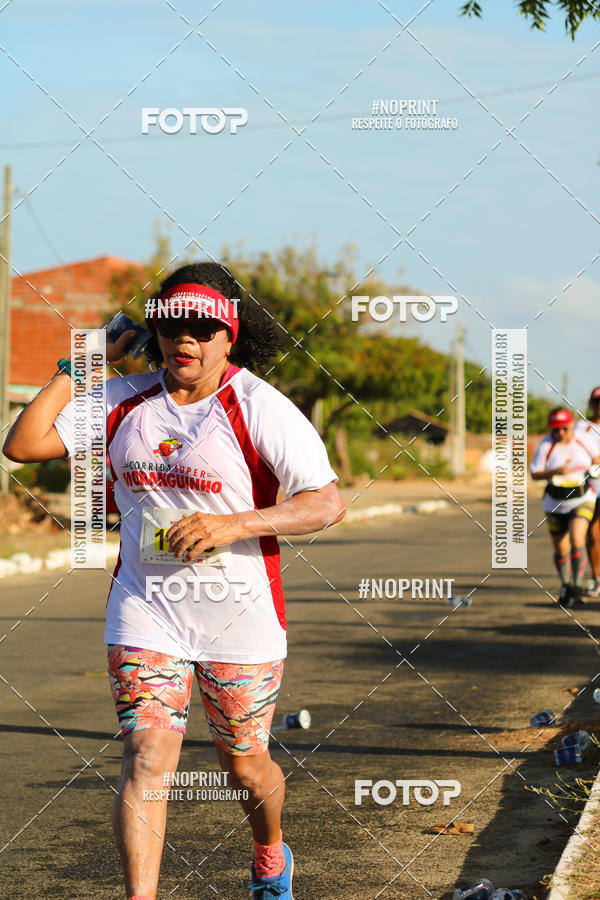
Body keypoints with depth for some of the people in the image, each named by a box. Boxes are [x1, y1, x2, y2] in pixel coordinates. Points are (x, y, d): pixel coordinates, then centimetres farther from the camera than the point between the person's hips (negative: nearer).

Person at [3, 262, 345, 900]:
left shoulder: (260, 408, -10)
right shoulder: (124, 401, 3)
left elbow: (327, 503, -13)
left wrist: (234, 524, -25)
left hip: (239, 614, -2)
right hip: (144, 609, 2)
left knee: (243, 764, 12)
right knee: (146, 759, -11)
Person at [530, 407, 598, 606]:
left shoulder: (582, 441, -5)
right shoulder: (546, 445, -11)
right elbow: (535, 474, -12)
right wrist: (556, 472, -24)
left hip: (582, 501, -1)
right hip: (556, 504, 1)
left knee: (576, 539, -22)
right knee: (561, 550, 10)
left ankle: (577, 586, -15)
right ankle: (565, 586, 34)